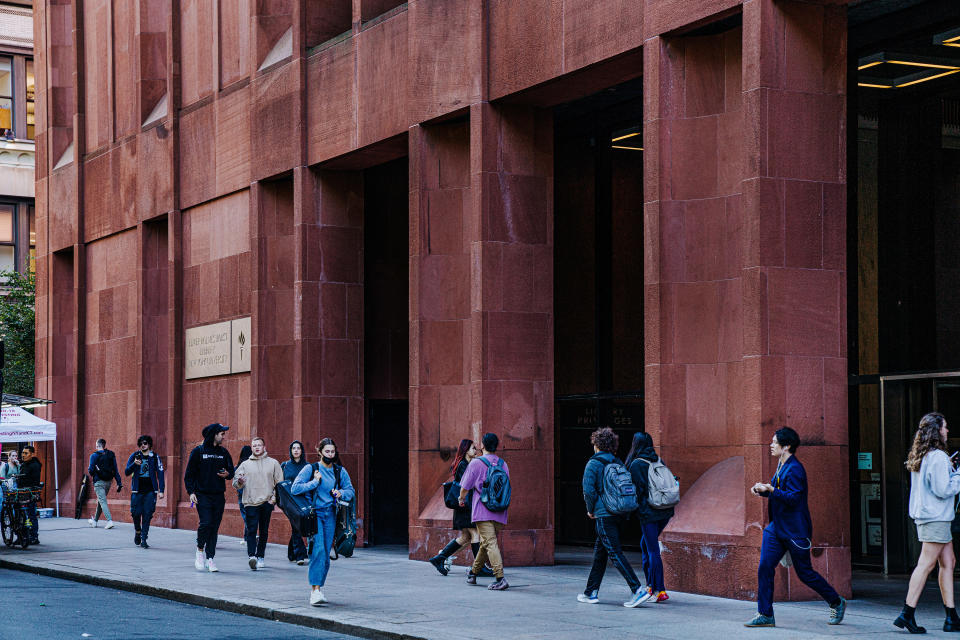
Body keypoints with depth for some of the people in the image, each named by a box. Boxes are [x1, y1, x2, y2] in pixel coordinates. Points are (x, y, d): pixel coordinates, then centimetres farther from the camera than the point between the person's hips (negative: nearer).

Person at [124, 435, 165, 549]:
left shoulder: (155, 457, 6)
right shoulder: (134, 456, 6)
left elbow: (160, 474, 6)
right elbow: (126, 472, 3)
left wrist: (161, 490, -2)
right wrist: (134, 464, -17)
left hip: (150, 491, 0)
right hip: (137, 490, 0)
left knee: (147, 515, -5)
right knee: (136, 513, -5)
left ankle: (144, 540, -2)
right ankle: (137, 532, 23)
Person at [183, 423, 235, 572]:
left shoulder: (224, 452, 11)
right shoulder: (198, 451, -1)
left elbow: (231, 471, 19)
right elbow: (189, 474, 1)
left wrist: (227, 474, -5)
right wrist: (191, 492, -9)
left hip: (219, 496, 4)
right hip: (202, 495, -4)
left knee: (214, 528, 2)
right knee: (206, 523, -16)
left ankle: (210, 558, 7)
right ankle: (200, 550, 6)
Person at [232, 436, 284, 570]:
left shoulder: (273, 463, 10)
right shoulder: (245, 464, 10)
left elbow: (279, 483, 10)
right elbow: (236, 482, 7)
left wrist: (274, 497, -2)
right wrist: (239, 481, -17)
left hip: (267, 502, 1)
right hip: (250, 503, -1)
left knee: (264, 531, 6)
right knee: (251, 530, -13)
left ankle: (260, 557, 15)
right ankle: (251, 556, -24)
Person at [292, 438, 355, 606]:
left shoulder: (340, 471, 10)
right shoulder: (310, 469, -1)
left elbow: (350, 490, 16)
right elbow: (295, 488, -6)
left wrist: (341, 493, -5)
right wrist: (314, 482, -12)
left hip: (330, 514, 4)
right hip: (314, 513, -4)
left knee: (326, 553, 3)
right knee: (319, 549, -18)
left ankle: (318, 588, 16)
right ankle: (315, 590, -22)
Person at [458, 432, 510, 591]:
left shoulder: (476, 463, -4)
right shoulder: (503, 464, 11)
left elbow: (465, 487, 2)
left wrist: (461, 500, 23)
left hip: (483, 511, -6)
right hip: (500, 512, 6)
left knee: (490, 543, -11)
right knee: (485, 543, 18)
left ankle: (500, 578, -23)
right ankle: (473, 573, 34)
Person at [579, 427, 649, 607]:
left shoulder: (593, 464, -7)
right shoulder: (618, 463, 12)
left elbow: (588, 490, -14)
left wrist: (591, 510, 1)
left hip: (604, 515, -7)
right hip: (621, 514, 7)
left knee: (615, 553, -9)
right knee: (600, 551, 16)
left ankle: (638, 590, -20)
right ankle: (591, 592, 21)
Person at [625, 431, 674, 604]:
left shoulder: (636, 465, -9)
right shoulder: (658, 461, 10)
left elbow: (638, 490, -12)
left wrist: (634, 512, -2)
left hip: (649, 513, -7)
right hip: (666, 512, 7)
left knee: (653, 551, -3)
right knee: (646, 544, 21)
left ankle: (659, 590, -5)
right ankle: (651, 585, 22)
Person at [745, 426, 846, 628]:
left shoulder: (794, 469, -17)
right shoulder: (781, 466, 13)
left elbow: (794, 498, -25)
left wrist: (771, 490, -32)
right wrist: (763, 490, 9)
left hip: (795, 531, -9)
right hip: (776, 528, 9)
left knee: (804, 573, 2)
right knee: (764, 567, -3)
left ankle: (837, 603, 22)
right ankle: (765, 615, 1)